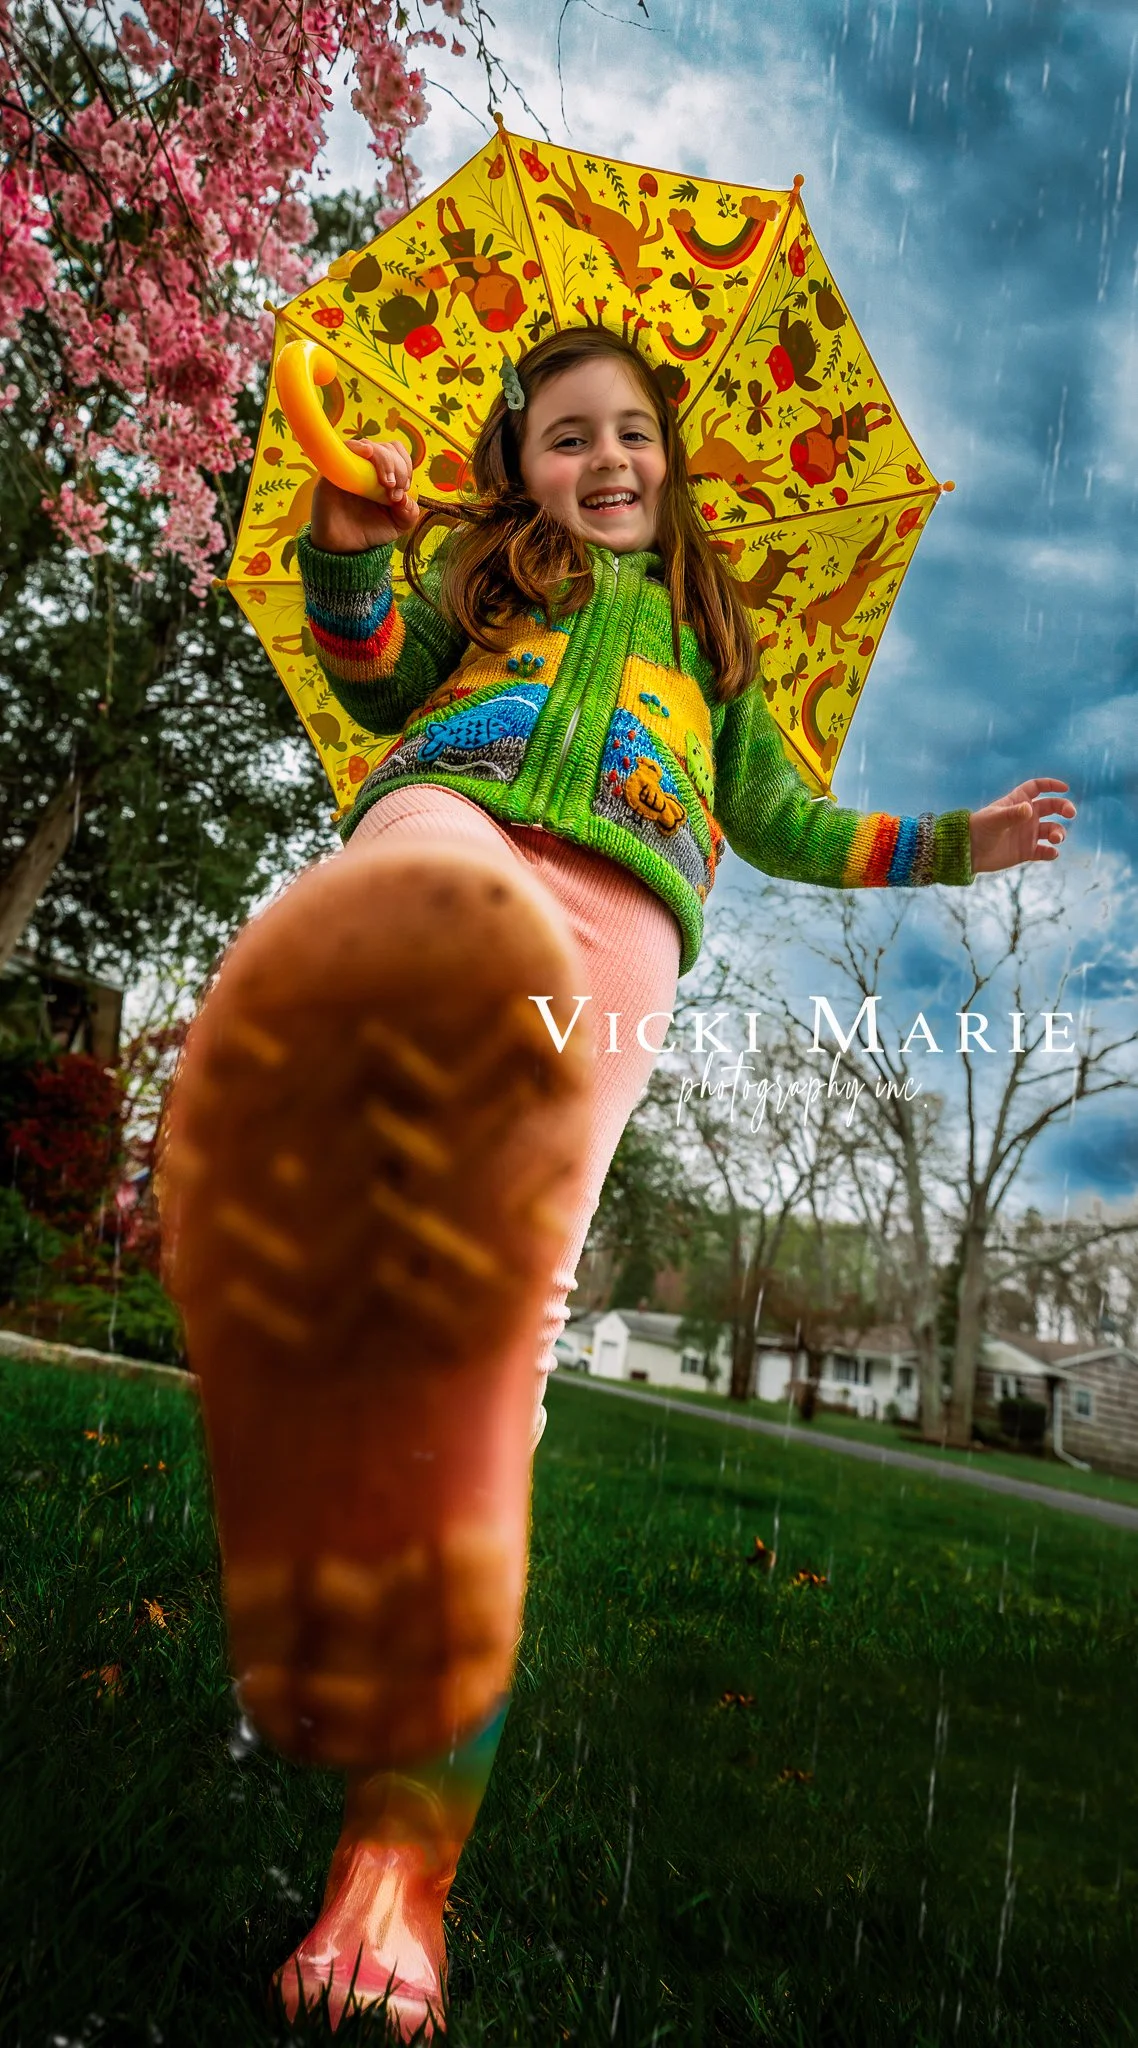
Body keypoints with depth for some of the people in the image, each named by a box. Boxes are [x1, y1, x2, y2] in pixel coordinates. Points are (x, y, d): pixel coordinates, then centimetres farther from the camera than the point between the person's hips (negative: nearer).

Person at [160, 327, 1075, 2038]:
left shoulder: (703, 634, 38)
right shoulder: (479, 568, 34)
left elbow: (783, 821, 35)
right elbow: (379, 681, 16)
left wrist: (955, 845, 29)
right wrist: (349, 555, -3)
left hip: (623, 912, -1)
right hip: (461, 813, 2)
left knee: (510, 1278, -23)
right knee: (443, 905, -40)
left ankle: (410, 1817, -28)